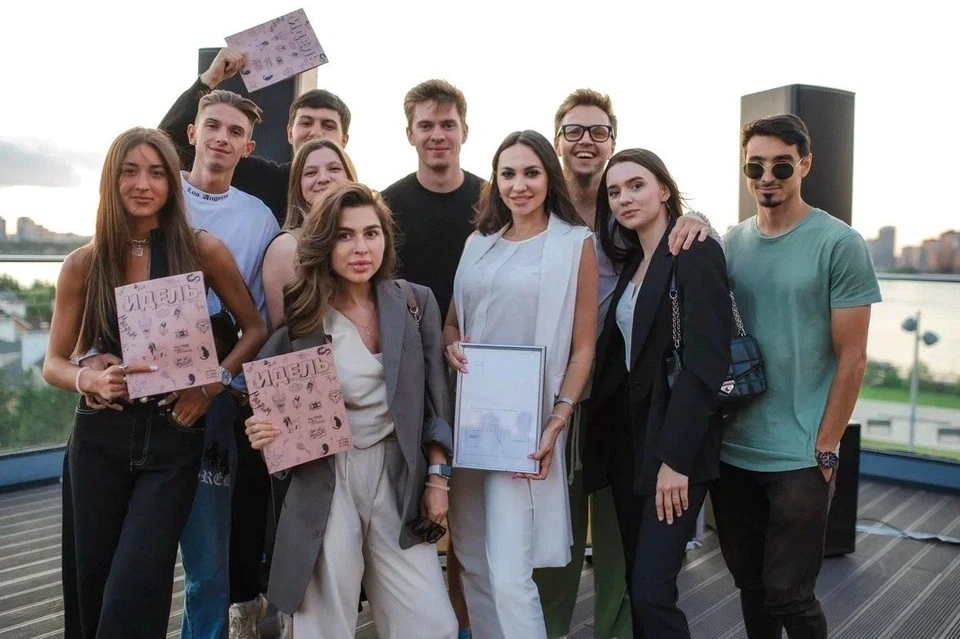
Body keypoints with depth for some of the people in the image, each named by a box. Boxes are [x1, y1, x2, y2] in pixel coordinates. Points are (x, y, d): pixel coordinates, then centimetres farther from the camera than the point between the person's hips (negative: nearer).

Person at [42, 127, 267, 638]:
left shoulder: (204, 251, -4)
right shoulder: (84, 263, 1)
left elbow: (255, 329, 5)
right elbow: (54, 363, 6)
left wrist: (214, 381, -10)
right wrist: (90, 380, -16)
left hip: (173, 436, -2)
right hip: (99, 438, 2)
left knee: (133, 595, -6)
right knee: (91, 587, 12)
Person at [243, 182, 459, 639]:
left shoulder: (417, 302, 2)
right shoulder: (298, 314, -3)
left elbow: (436, 399, 5)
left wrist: (437, 478, 2)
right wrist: (262, 431, -16)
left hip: (399, 478, 2)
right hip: (323, 483, -1)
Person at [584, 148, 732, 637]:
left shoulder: (696, 253, -10)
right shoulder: (630, 262, 14)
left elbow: (706, 363, -18)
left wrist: (676, 458, -20)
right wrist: (601, 437, 7)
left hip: (675, 445, -7)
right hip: (626, 440, 8)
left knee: (652, 591, -9)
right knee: (636, 585, 13)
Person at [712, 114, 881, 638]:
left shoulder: (839, 244, -7)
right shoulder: (730, 243, 5)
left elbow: (851, 358, -8)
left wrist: (824, 451, -9)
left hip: (799, 458, -4)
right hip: (730, 452, 4)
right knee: (750, 587, 16)